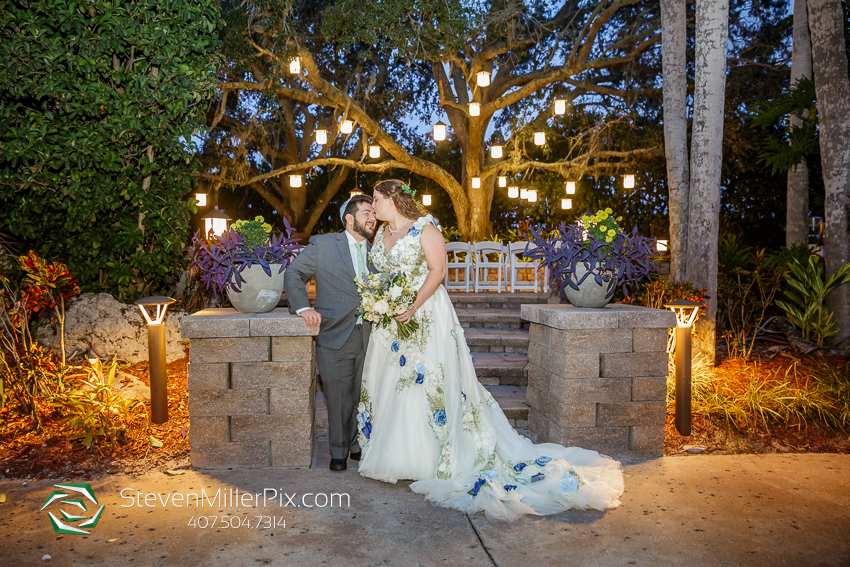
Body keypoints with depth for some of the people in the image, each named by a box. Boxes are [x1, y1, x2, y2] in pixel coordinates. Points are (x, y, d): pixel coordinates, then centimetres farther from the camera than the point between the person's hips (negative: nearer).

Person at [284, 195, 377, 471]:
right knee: (338, 397, 4)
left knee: (363, 395, 10)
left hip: (367, 336, 4)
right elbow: (294, 274, 1)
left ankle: (358, 446, 29)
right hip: (334, 336, -4)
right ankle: (339, 451, 23)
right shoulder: (322, 244, -1)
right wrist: (303, 307, -12)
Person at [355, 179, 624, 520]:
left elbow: (438, 270, -15)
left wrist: (413, 306, -22)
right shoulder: (381, 234, 14)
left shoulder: (424, 228, -9)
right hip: (389, 320, 8)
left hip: (425, 317, -7)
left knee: (426, 383, -5)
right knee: (389, 385, 9)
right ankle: (394, 456, 22)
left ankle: (430, 458, 7)